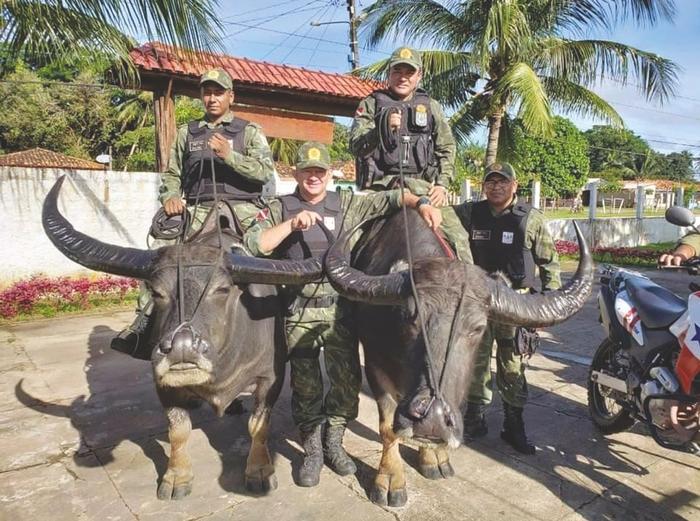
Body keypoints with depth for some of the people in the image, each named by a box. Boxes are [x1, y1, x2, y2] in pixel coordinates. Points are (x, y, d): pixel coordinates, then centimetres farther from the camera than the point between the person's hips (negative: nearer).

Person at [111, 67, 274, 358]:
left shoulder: (250, 131, 12)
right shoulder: (187, 133, 22)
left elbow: (265, 170, -2)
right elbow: (171, 174, 21)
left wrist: (229, 155, -17)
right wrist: (170, 196, -2)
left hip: (242, 207, -2)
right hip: (198, 209, 2)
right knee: (160, 247, -23)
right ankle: (146, 320, -19)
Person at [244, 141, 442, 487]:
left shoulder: (347, 204, 9)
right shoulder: (280, 209, 7)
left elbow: (389, 199, 4)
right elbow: (253, 244, -6)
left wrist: (421, 203, -11)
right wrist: (291, 224, -15)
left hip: (340, 307, 1)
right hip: (299, 311, -1)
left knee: (347, 379, 5)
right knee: (305, 383, 7)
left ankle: (333, 443, 26)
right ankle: (312, 451, 24)